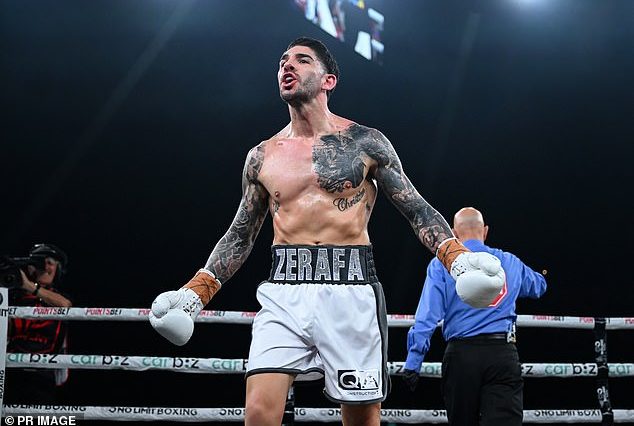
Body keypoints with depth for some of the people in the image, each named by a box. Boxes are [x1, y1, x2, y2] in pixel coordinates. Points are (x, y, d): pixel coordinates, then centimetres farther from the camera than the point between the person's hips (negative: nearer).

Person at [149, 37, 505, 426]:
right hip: (283, 294, 2)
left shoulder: (366, 143, 5)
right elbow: (241, 235, 19)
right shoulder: (263, 156, 13)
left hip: (351, 292, -2)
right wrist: (195, 293, 9)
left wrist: (458, 259, -11)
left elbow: (417, 210, 5)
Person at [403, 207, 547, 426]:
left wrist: (413, 362, -7)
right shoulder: (510, 262, 15)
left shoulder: (441, 264, 6)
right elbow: (538, 286, 37)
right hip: (504, 353, 1)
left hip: (461, 353, 0)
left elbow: (427, 316, -5)